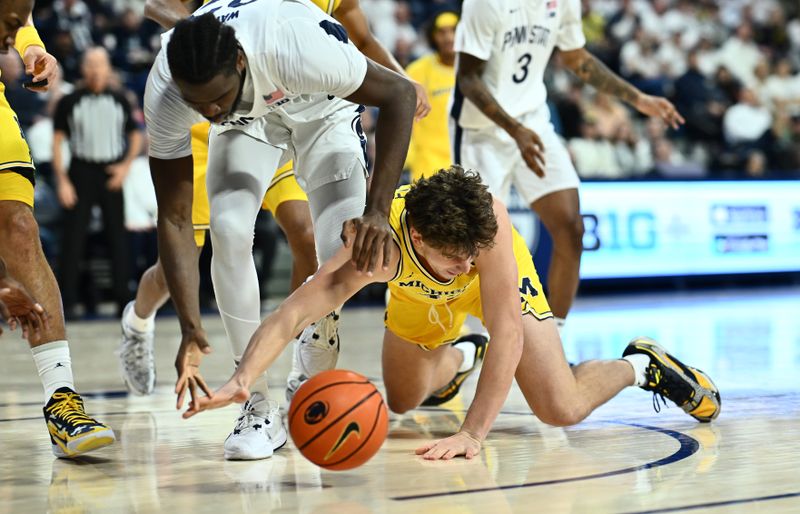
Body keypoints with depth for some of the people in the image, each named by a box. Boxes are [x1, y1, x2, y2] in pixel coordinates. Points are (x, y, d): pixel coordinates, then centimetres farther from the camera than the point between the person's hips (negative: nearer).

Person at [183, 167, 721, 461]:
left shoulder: (490, 216, -45)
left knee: (562, 410, -16)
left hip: (502, 272, -2)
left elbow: (507, 330, -44)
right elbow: (293, 312, -47)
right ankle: (456, 359, 48)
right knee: (403, 403, 16)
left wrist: (473, 433, -50)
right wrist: (242, 380, -64)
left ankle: (638, 366, 15)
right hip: (418, 294, 2)